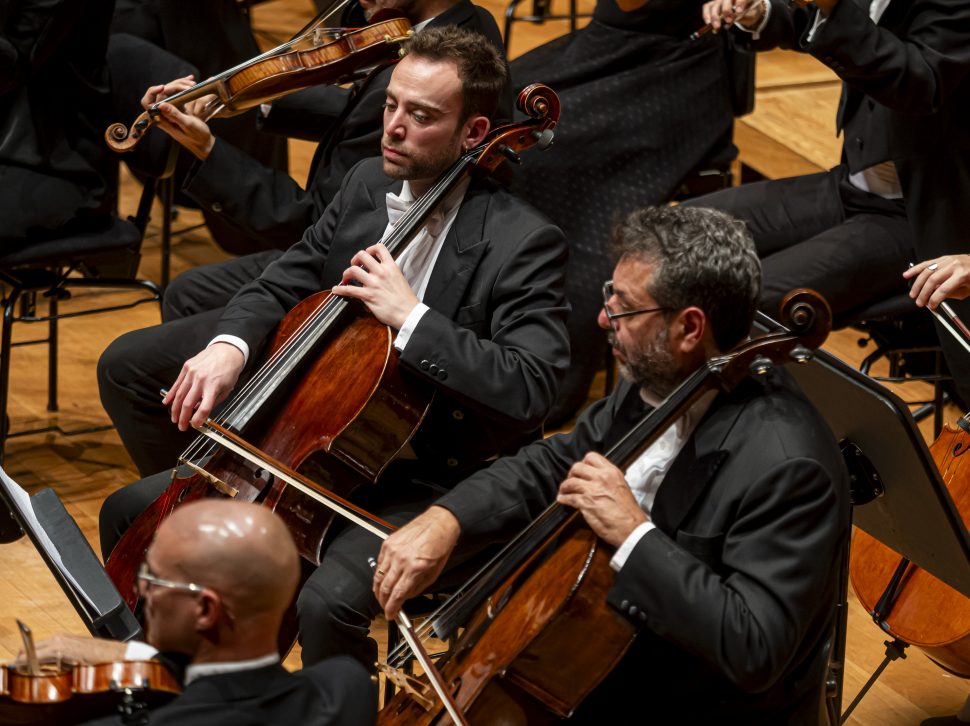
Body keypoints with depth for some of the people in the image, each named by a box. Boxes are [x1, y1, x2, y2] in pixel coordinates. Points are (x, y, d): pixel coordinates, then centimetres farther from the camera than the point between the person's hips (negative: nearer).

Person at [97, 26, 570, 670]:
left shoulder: (525, 244, -18)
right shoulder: (367, 186, 3)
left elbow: (530, 391, -28)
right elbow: (284, 285, 11)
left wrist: (409, 316, -30)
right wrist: (229, 344, -11)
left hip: (429, 483, -7)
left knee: (328, 602, -35)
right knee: (131, 513, 5)